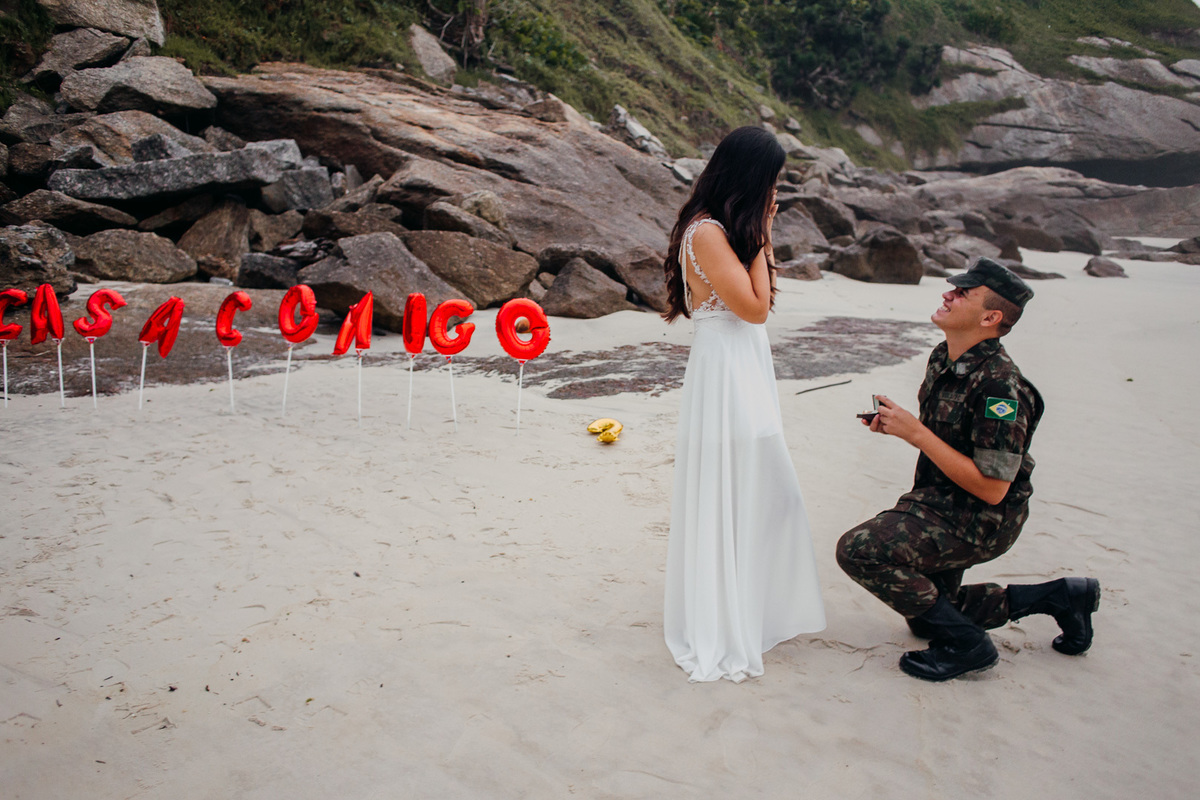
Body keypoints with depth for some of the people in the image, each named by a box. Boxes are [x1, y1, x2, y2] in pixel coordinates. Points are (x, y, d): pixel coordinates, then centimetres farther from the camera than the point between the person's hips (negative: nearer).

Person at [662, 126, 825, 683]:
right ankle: (716, 636, 16)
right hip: (724, 372, -10)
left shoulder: (728, 228, 14)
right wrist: (761, 239, -12)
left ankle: (751, 607, 35)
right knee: (724, 498, 1)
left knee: (764, 491, 18)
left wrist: (762, 237, 12)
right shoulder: (706, 232, -18)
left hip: (747, 370, 10)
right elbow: (754, 306, -18)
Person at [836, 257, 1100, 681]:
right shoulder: (944, 357, 1)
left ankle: (965, 644, -9)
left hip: (978, 519, -10)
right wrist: (896, 424, -3)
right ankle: (1058, 597, 29)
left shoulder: (999, 385, -28)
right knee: (925, 616, 22)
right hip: (941, 504, 10)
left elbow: (991, 488, -28)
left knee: (858, 550, -26)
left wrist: (916, 433, -27)